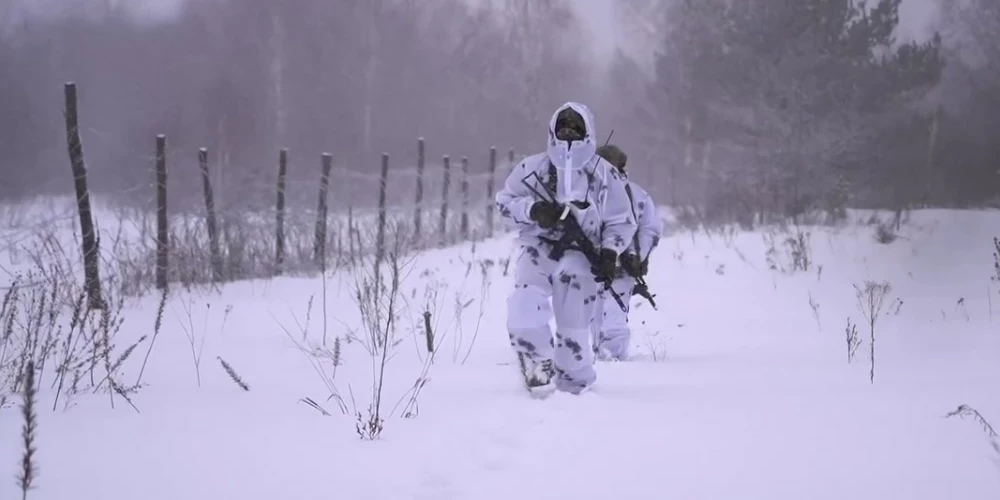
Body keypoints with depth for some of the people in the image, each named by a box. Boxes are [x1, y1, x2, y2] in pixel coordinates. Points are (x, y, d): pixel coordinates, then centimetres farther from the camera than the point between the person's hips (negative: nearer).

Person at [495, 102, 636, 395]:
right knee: (524, 311, -23)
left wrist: (609, 252, -6)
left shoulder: (605, 175, 4)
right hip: (537, 251, 0)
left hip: (580, 258, 0)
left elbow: (621, 222, 11)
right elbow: (504, 200, 11)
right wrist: (533, 210, -8)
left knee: (574, 329, 0)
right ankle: (539, 369, -4)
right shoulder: (532, 168, 3)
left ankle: (574, 387, 20)